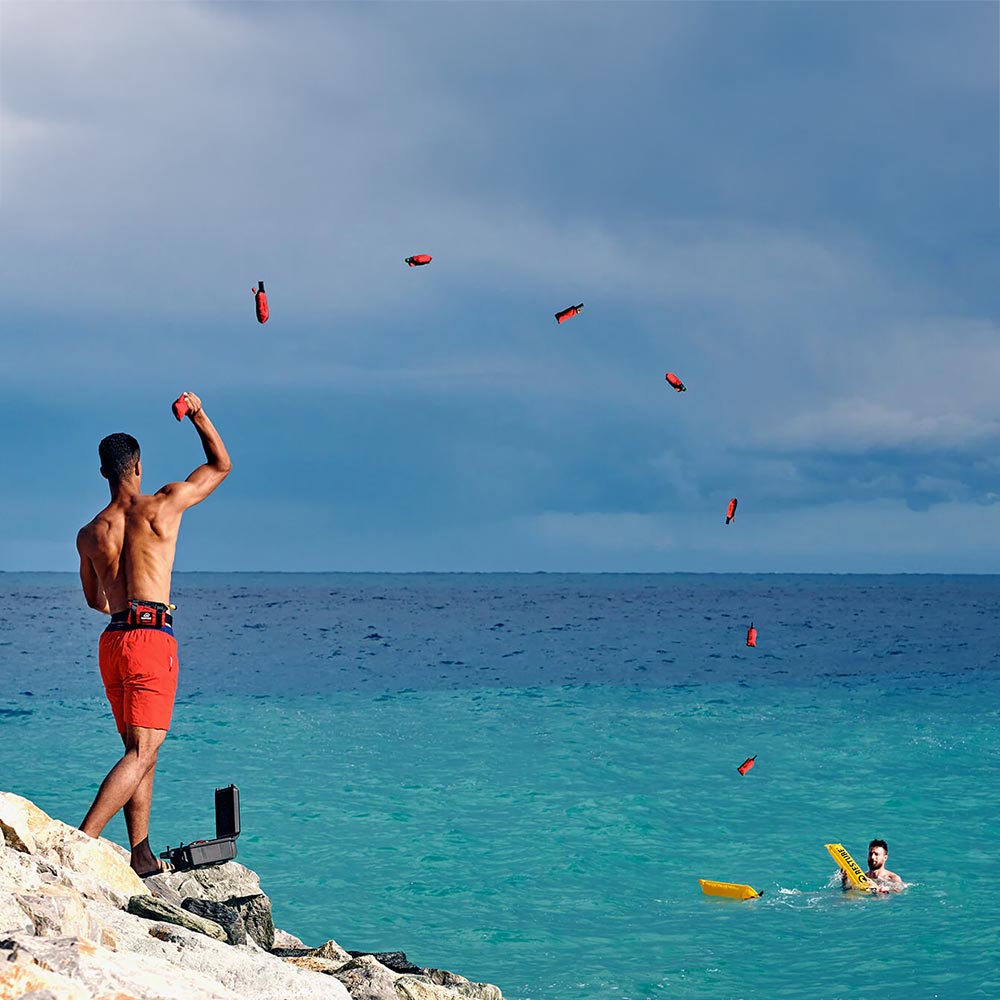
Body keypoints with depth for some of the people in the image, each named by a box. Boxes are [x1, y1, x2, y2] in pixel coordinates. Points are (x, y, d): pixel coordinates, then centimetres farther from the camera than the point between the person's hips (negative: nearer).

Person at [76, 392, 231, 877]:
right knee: (142, 752, -9)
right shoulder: (163, 505, -4)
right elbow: (221, 465, 9)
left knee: (140, 751, 15)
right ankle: (83, 839, -24)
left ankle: (141, 857, 14)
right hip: (152, 640, -6)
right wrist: (199, 415, 18)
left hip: (113, 640, 6)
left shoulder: (89, 535, 9)